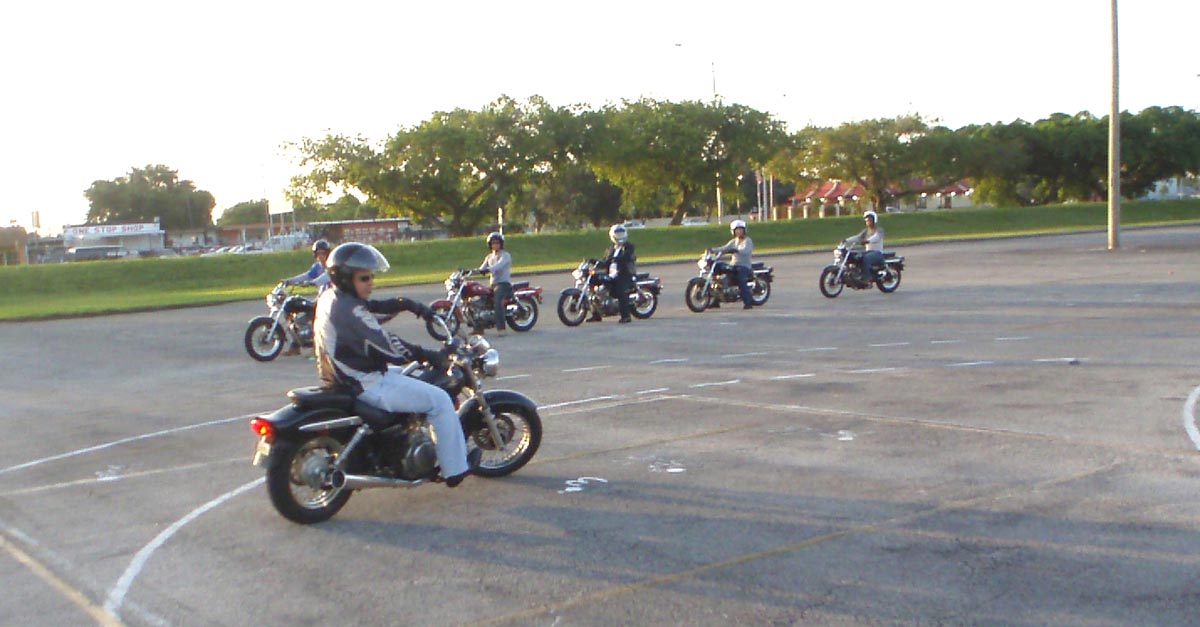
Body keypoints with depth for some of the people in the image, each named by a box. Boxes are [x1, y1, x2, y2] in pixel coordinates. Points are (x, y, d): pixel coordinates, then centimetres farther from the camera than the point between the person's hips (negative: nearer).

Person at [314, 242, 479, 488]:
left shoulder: (330, 297, 7)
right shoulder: (349, 310, -23)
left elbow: (375, 306, 15)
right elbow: (386, 346, -22)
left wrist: (408, 304, 4)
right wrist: (429, 356, -14)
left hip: (343, 376, 11)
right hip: (366, 385, -11)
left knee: (406, 375, 31)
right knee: (439, 400, -5)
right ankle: (456, 468, 4)